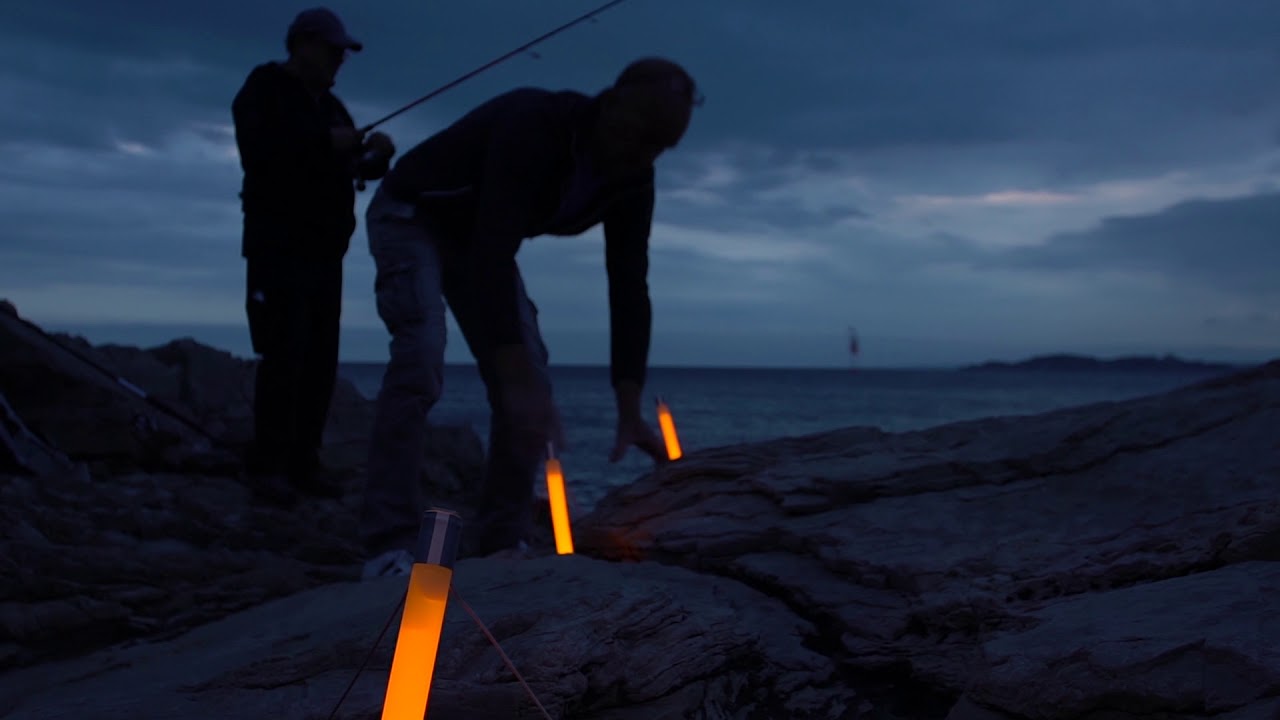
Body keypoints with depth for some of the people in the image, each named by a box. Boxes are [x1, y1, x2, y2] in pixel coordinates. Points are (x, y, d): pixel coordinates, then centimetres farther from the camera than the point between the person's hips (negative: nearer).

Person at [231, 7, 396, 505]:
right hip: (279, 247, -7)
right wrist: (325, 142, -22)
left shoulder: (331, 106, 19)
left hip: (325, 251, 7)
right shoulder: (265, 90, -1)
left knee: (320, 360, 2)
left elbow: (353, 169, 17)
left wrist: (376, 157, -5)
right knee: (284, 356, -14)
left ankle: (303, 463, 6)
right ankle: (268, 466, -11)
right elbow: (257, 150, -19)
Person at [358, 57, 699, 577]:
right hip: (411, 218, -7)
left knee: (529, 376, -6)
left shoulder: (632, 179, -14)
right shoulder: (534, 124, -37)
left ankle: (500, 542, 2)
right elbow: (493, 253, -44)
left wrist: (630, 410, -20)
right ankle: (388, 547, -24)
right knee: (420, 360, -28)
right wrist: (516, 382, -50)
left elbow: (629, 287, -13)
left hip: (477, 236, 7)